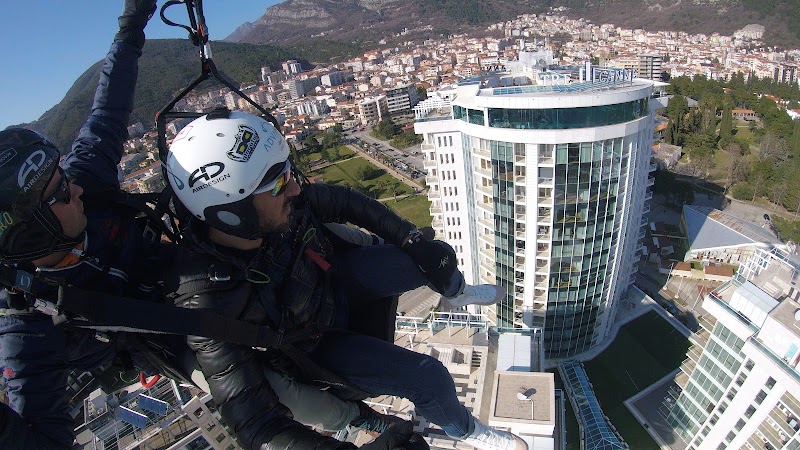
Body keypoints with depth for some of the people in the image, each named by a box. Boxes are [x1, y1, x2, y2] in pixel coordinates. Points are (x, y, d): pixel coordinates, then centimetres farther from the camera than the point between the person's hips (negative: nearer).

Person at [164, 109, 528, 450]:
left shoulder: (279, 204, -26)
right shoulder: (210, 309, -38)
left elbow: (345, 202, -10)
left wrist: (415, 242, -11)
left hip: (334, 278, 4)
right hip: (315, 343, -4)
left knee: (437, 258, 2)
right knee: (428, 377, -11)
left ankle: (458, 292, 42)